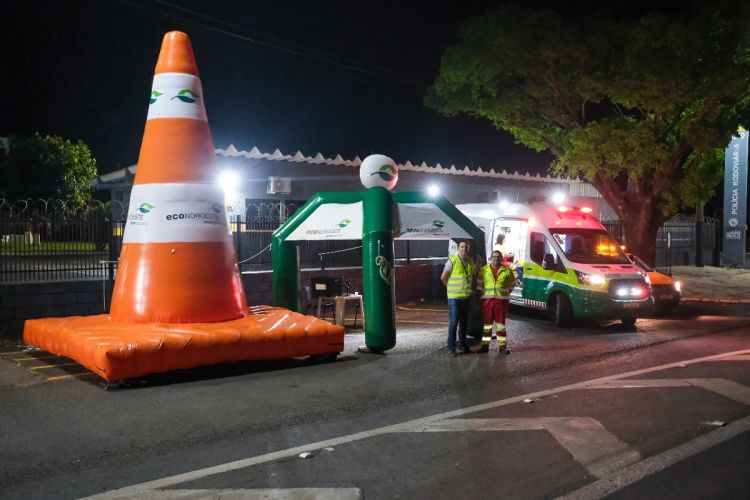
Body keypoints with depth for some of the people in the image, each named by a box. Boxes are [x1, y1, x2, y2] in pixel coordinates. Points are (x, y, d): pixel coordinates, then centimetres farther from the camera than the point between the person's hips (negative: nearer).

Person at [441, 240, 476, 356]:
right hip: (454, 297, -6)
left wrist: (471, 289, 13)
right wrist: (451, 288, 0)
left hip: (467, 296, 6)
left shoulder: (471, 261, 8)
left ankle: (462, 345, 24)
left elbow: (474, 276, 22)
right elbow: (443, 277, -8)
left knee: (464, 322, 13)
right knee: (453, 322, -5)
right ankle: (451, 347, 1)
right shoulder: (452, 261, -11)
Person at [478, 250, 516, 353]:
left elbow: (512, 283, 17)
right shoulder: (484, 270, 5)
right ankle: (485, 344, 12)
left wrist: (507, 291, 8)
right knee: (487, 323, 5)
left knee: (501, 323, 4)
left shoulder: (507, 270, 4)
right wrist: (479, 295, 4)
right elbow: (479, 284, 9)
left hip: (501, 300, 0)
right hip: (487, 299, 0)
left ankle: (502, 345, 9)